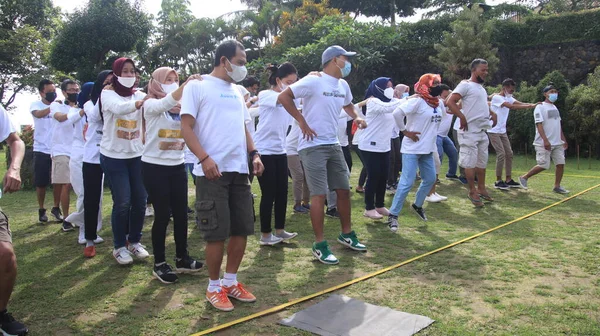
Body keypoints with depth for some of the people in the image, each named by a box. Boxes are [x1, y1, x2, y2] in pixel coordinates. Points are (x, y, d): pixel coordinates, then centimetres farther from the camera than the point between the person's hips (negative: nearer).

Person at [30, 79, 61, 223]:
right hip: (41, 150, -1)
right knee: (41, 183, 6)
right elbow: (38, 114, -25)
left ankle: (56, 208, 20)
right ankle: (41, 210, 21)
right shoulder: (35, 105, -2)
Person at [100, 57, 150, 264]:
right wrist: (139, 103, -44)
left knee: (140, 200, 5)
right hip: (114, 157, -4)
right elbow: (119, 108, -29)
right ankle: (119, 246, 12)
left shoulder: (139, 95, 3)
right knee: (122, 202, -5)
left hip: (136, 155, 4)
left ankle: (135, 241, 23)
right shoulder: (108, 94, -7)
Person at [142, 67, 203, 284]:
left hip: (177, 166, 5)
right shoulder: (151, 104, -6)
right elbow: (165, 103, -28)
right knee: (163, 214, -1)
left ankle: (182, 258, 22)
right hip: (155, 166, -5)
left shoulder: (181, 106, 8)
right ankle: (159, 264, 12)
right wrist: (187, 84, -39)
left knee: (181, 212, 7)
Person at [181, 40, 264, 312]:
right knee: (217, 232, -3)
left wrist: (254, 154, 8)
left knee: (242, 228, 9)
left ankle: (231, 281, 26)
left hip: (239, 170, 7)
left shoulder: (236, 91, 19)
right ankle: (214, 287, 16)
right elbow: (186, 127, -9)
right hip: (212, 171, -7)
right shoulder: (197, 86, -1)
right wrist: (205, 159, -21)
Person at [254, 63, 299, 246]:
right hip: (264, 151, -7)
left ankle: (280, 230, 20)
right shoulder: (265, 95, -11)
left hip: (280, 151, 7)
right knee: (269, 193, -3)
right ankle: (265, 235, 9)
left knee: (282, 192, 8)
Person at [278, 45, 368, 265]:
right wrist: (302, 121, -17)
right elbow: (283, 97, -15)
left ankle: (347, 234, 29)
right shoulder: (313, 81, -13)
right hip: (313, 146, -8)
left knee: (344, 190, 12)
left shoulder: (343, 85, 11)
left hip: (334, 145, 8)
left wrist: (356, 117, 10)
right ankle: (320, 245, 5)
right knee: (319, 195, -7)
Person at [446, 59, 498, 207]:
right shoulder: (465, 85, -9)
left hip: (483, 132, 9)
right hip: (470, 131, -9)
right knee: (470, 162, -3)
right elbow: (450, 102, -19)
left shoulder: (481, 88, 18)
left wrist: (492, 114, 16)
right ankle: (472, 191, 6)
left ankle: (481, 189, 26)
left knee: (482, 162, 15)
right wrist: (462, 117, -22)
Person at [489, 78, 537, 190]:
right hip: (494, 131, -9)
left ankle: (508, 180, 14)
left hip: (503, 131, 9)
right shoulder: (496, 97, -16)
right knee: (501, 154, -12)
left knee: (509, 153, 7)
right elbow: (511, 106, -28)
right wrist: (529, 106, -31)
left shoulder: (508, 98, 10)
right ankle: (498, 181, -4)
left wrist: (532, 104, -25)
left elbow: (520, 103, -6)